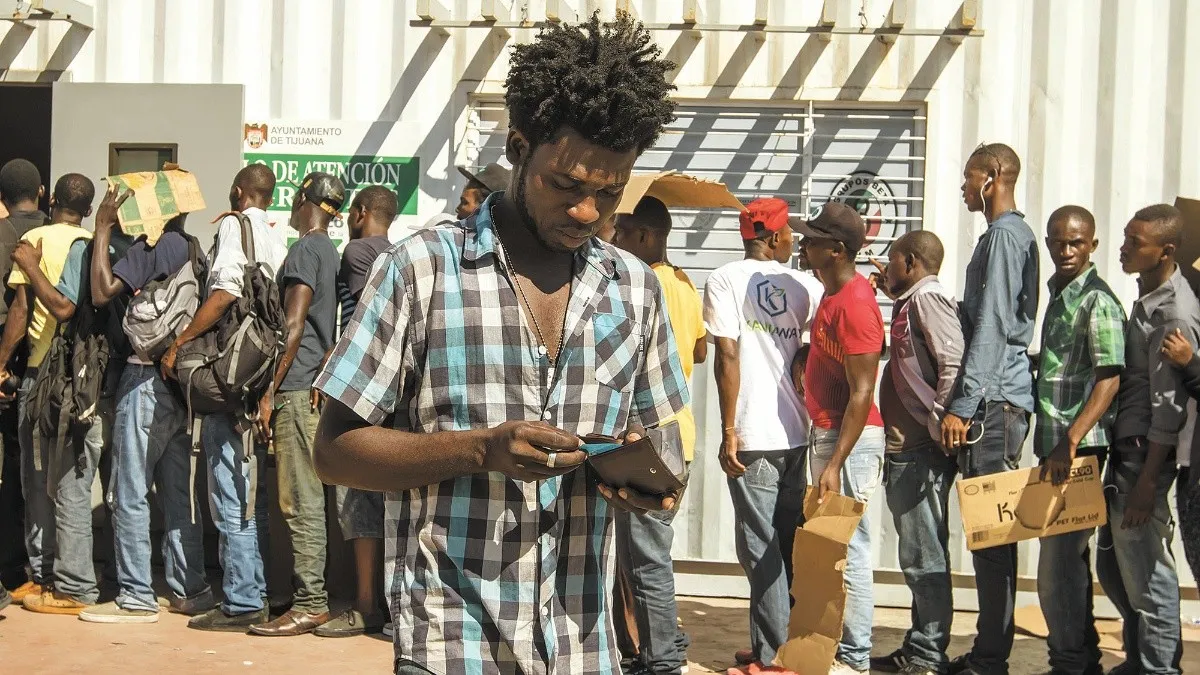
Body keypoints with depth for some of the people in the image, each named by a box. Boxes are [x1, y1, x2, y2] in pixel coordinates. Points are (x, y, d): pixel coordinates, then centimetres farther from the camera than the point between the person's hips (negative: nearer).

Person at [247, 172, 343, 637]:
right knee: (308, 496, 11)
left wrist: (270, 392, -14)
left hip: (297, 389, -9)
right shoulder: (330, 251, 19)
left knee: (300, 500, -8)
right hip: (316, 385, 9)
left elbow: (293, 325, -15)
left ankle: (310, 603, -6)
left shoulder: (305, 250, -9)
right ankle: (310, 594, 16)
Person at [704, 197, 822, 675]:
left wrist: (728, 430, -10)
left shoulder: (726, 280, -6)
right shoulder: (803, 284, 6)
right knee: (789, 542, 16)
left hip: (754, 436, -5)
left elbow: (728, 356, -13)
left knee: (761, 547, 1)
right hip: (797, 432, 5)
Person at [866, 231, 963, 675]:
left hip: (920, 448, -10)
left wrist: (936, 426, -20)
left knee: (922, 554, -5)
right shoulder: (912, 301, 19)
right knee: (918, 553, 14)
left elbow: (953, 363, -22)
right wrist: (893, 291, 23)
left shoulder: (928, 296, -11)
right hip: (906, 448, 10)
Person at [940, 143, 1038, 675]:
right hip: (996, 398, 10)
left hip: (994, 400, -10)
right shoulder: (1013, 234, 20)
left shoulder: (1005, 235, -11)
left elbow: (992, 326, -18)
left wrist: (962, 405, -19)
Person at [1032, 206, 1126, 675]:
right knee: (1066, 558, 16)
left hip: (1080, 447, -9)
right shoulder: (1058, 295, 16)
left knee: (1058, 564, -7)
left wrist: (1070, 442, -28)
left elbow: (1109, 378, -20)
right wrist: (1055, 443, 14)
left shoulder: (1097, 301, -12)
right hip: (1054, 445, 9)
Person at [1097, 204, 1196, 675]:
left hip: (1145, 454, -9)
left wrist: (1146, 481, -19)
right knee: (1112, 565, 17)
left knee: (1145, 572, -2)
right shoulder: (1146, 294, 12)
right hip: (1124, 447, 9)